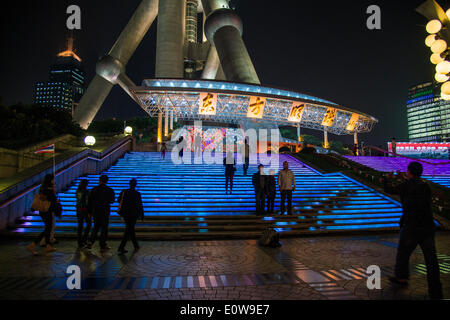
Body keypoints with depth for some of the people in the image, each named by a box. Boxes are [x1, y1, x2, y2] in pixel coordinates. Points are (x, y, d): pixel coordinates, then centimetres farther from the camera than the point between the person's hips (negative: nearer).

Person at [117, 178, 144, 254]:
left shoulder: (124, 192, -3)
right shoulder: (137, 194, -14)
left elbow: (118, 200, 11)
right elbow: (140, 205, -10)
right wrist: (142, 215, 0)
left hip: (125, 214, 5)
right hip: (133, 215, -5)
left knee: (131, 229, 19)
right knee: (128, 231, 1)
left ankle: (136, 246, 33)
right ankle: (121, 248, -4)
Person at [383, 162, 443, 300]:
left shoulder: (406, 186, -7)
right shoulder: (426, 186, 6)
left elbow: (389, 190, 7)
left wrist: (388, 180, 28)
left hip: (411, 227, -4)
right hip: (427, 227, 4)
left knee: (403, 252, 16)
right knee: (431, 259, 6)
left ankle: (401, 277, 33)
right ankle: (436, 292, 10)